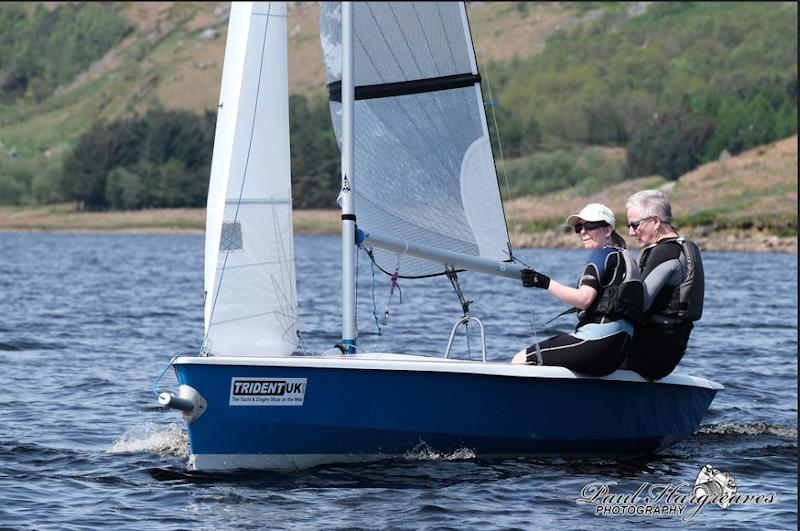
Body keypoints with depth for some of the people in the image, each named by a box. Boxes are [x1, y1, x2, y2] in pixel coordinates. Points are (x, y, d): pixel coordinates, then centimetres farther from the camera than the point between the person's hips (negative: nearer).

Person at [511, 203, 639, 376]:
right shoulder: (625, 257, 22)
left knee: (520, 360, -7)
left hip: (599, 340, -10)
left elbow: (584, 299, -19)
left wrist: (546, 283, -20)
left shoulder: (602, 255, -6)